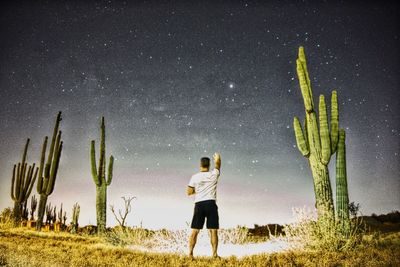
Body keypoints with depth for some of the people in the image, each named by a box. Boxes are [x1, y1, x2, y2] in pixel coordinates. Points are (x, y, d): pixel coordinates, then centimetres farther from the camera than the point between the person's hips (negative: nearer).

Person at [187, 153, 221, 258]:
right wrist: (217, 157, 42)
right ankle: (214, 254, 0)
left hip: (199, 205, 1)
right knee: (213, 231, 1)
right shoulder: (213, 175, 2)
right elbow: (217, 163, 22)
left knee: (195, 231, 5)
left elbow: (189, 192, 4)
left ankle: (190, 253, 3)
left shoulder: (195, 177, 3)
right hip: (211, 204, -1)